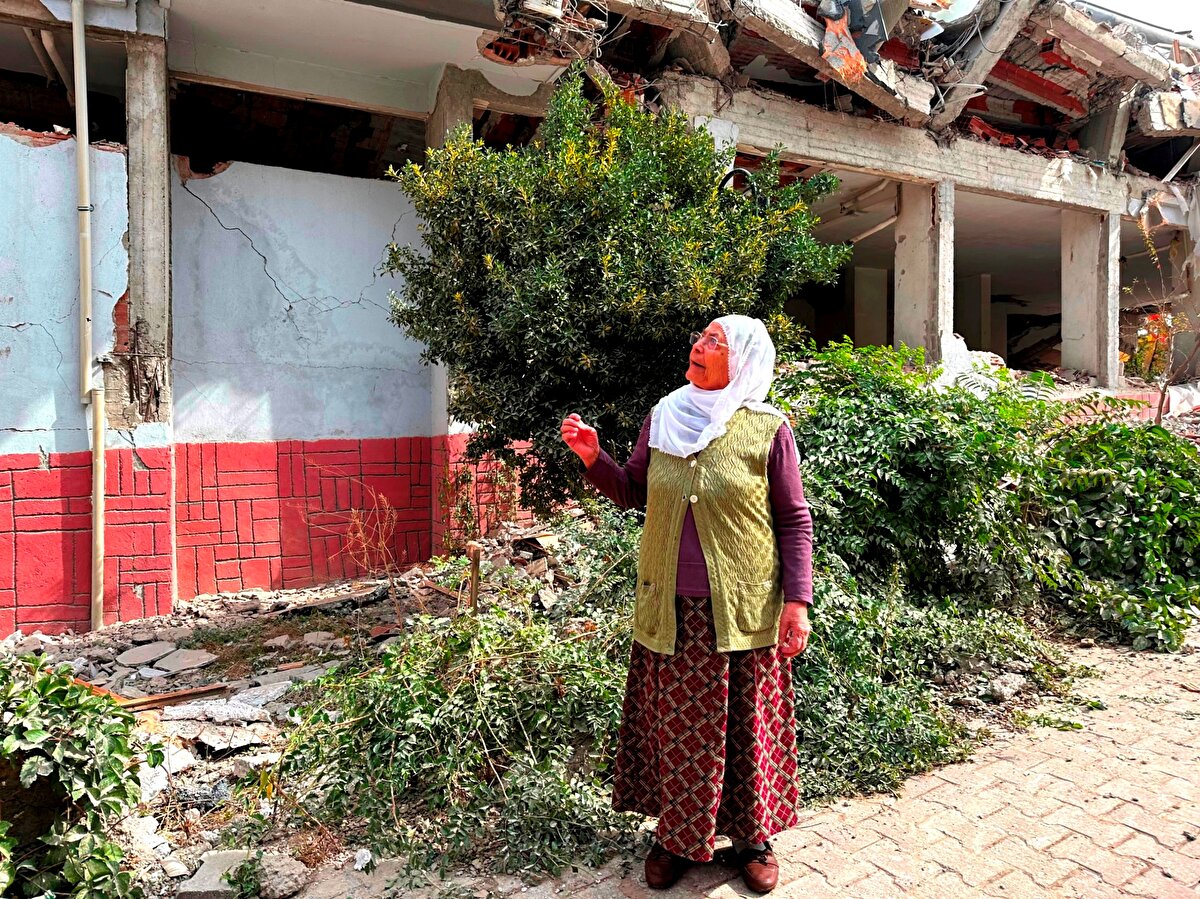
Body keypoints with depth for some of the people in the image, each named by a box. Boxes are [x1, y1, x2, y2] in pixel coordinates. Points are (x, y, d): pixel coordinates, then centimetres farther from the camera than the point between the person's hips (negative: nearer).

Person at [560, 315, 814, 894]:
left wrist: (797, 600, -8)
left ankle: (753, 838, 36)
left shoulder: (767, 430, -6)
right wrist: (593, 458, -6)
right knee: (675, 725, 14)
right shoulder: (663, 419, 3)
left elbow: (794, 520, -3)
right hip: (671, 609, 3)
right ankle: (678, 836, 36)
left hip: (743, 610, -2)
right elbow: (633, 493, 11)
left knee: (747, 723, 12)